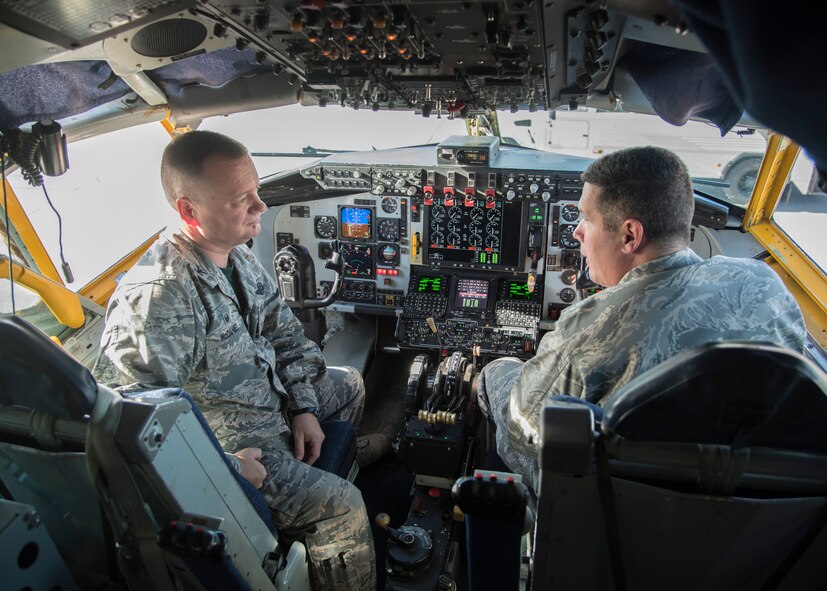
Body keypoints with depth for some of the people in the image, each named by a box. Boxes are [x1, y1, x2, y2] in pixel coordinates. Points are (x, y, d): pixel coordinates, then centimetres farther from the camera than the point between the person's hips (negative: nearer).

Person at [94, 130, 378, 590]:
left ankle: (334, 470, 45)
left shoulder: (238, 255, -3)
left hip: (269, 393, 9)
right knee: (340, 507, -16)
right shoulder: (157, 297, -32)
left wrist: (303, 406, -1)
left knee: (350, 384, 24)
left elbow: (285, 332, 7)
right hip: (225, 441, -9)